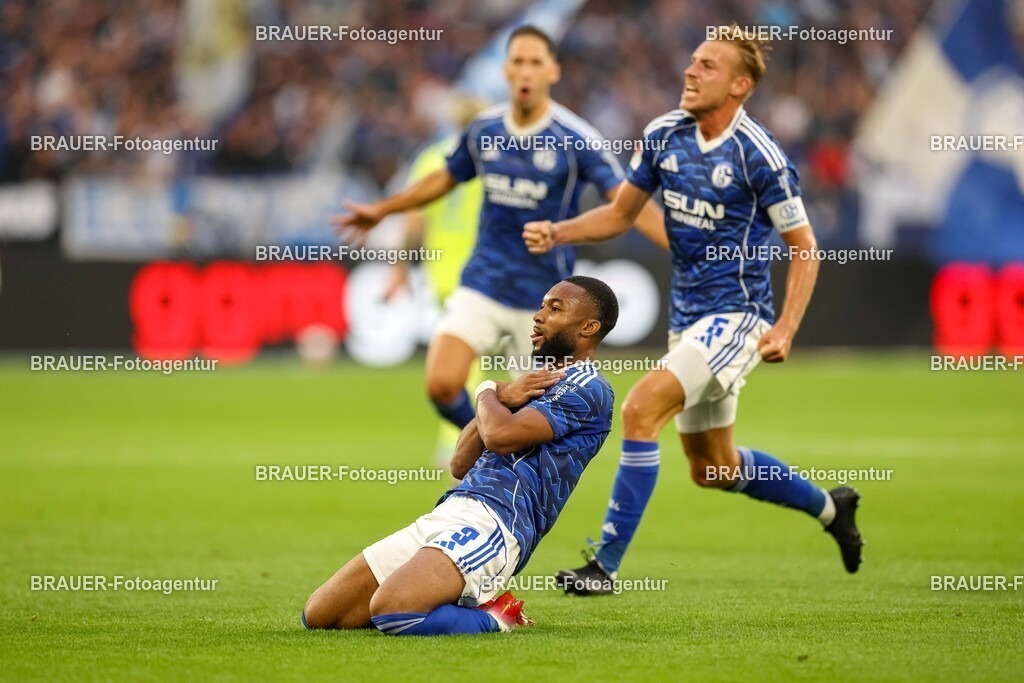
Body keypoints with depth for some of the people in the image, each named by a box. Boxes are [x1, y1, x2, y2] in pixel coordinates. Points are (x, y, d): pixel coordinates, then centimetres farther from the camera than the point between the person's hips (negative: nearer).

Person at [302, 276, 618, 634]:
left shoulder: (587, 390, -3)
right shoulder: (540, 382, 28)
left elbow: (499, 435, -18)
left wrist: (488, 392, 5)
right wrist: (501, 400, 4)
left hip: (494, 522, -10)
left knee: (389, 609, -33)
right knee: (318, 614, 1)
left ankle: (496, 618, -8)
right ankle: (465, 604, 12)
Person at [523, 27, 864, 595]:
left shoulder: (759, 156, -16)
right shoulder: (664, 136, 1)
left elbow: (804, 247, -9)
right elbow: (620, 213, 13)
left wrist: (785, 330, -19)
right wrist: (556, 233, -4)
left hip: (736, 316, -8)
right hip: (687, 316, 8)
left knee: (641, 407, -24)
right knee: (714, 468, 16)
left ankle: (606, 562, -19)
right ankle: (829, 506, 41)